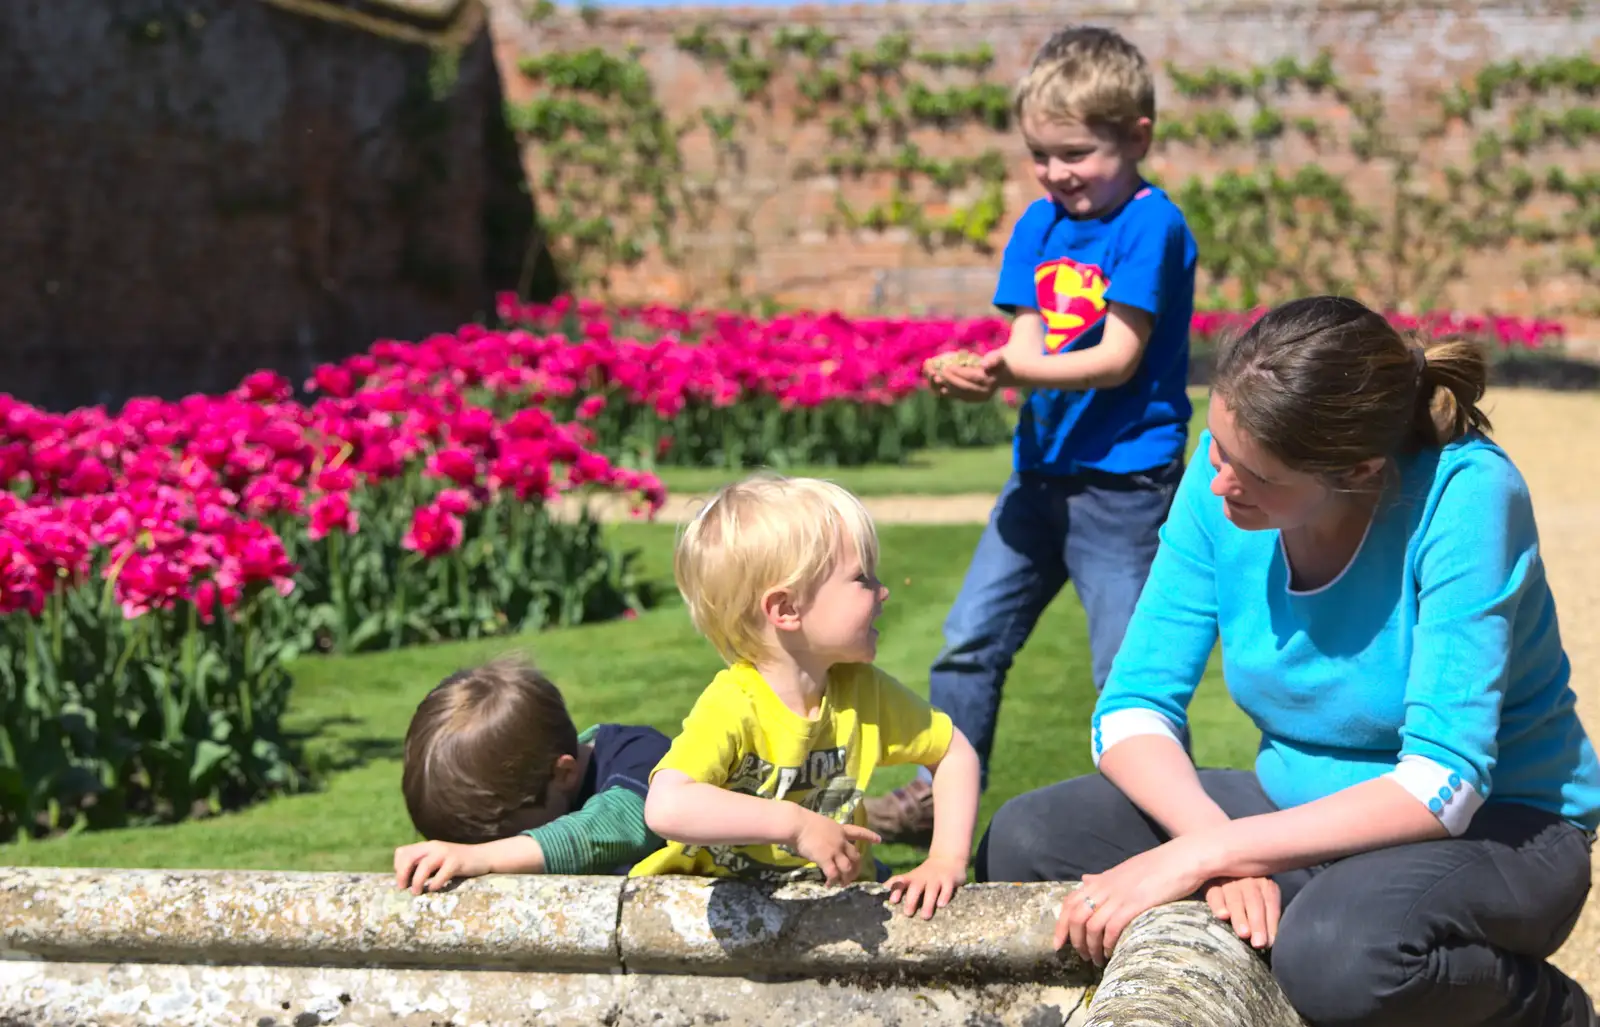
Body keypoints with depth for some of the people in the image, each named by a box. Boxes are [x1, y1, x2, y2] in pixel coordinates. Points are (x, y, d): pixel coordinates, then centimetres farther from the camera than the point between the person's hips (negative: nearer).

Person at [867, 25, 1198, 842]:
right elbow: (1025, 341, 2)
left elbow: (1119, 358, -18)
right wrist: (982, 376, -20)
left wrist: (1017, 373, -29)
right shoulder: (1040, 223, 9)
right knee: (971, 636, 12)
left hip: (1125, 478, -7)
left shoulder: (1150, 225, -12)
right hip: (1042, 468, 7)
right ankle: (939, 794, 23)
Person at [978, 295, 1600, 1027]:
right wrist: (1222, 845, -29)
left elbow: (1441, 785, -31)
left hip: (1497, 827, -5)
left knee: (1340, 949, -38)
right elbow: (1134, 707, -9)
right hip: (1299, 806, 5)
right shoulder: (1220, 478, -11)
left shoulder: (1465, 492, -26)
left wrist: (1201, 855, -34)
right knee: (1026, 842, -14)